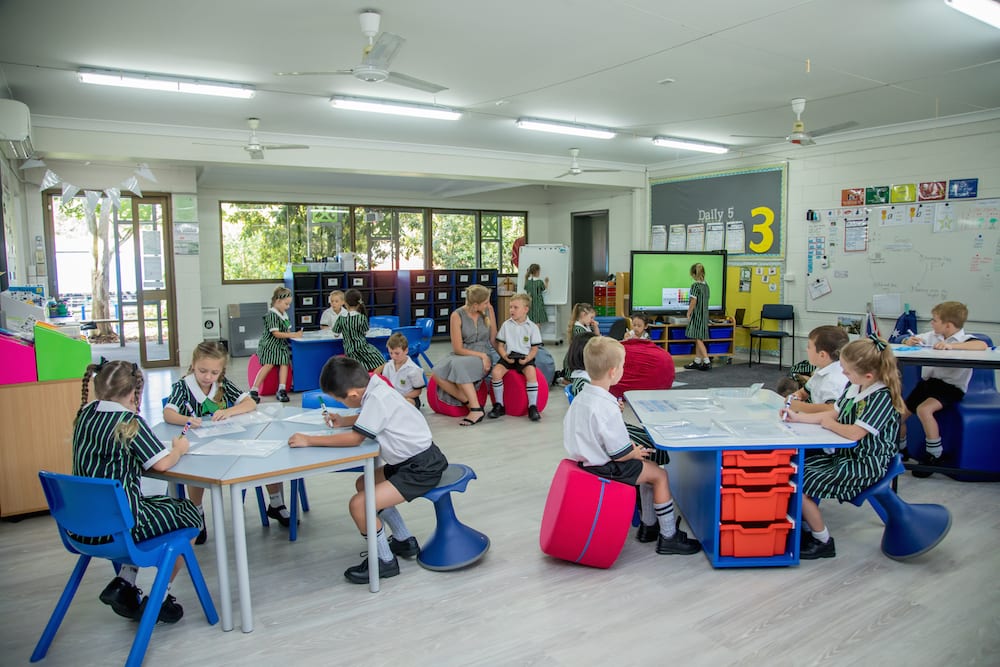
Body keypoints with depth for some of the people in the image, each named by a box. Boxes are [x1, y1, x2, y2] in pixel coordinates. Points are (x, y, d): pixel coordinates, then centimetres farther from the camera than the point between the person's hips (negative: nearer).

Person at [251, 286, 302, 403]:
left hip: (281, 345, 8)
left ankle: (281, 389, -22)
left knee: (284, 362, -15)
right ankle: (254, 390, -23)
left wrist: (295, 333, 1)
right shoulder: (272, 314, -10)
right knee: (269, 364, -23)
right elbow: (276, 333, -16)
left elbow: (287, 331, 21)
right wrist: (293, 335, -16)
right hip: (269, 344, -8)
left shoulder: (284, 314, 16)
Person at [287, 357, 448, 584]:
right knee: (364, 485, 23)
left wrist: (309, 440, -17)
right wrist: (343, 421, 10)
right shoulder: (375, 388, 4)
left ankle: (385, 561, 6)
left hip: (422, 468, -11)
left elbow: (355, 438, -24)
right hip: (410, 461, 11)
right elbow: (369, 418, 25)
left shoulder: (377, 399, -24)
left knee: (358, 504, -15)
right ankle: (405, 542, 31)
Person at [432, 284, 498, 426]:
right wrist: (481, 355, -13)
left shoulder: (488, 310, 0)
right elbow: (458, 349, -8)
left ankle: (476, 409, -30)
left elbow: (492, 341, 3)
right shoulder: (457, 315, -6)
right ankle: (469, 403, -22)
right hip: (462, 355, 1)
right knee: (438, 373, -31)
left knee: (458, 366, -36)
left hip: (484, 355, -1)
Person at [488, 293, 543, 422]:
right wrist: (505, 357, -11)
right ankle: (499, 405, -10)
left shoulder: (532, 327, 3)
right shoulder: (506, 325, 7)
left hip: (525, 358, -2)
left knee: (531, 372, -32)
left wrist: (526, 359, -15)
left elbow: (534, 348, 2)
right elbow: (500, 345, 7)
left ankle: (533, 407, -20)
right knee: (496, 371, -25)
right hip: (508, 357, 2)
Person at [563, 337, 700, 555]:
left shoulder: (581, 397, -1)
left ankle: (649, 525, 35)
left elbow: (569, 426, 14)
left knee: (648, 467, 24)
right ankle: (668, 537, 15)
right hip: (605, 468, -10)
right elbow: (620, 454, -25)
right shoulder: (607, 408, -29)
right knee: (660, 475, 3)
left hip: (586, 458, 10)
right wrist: (636, 453, -2)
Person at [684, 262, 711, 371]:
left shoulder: (695, 285, -15)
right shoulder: (706, 285, 9)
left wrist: (688, 314, -9)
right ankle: (697, 362, 17)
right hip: (704, 315, 8)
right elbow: (705, 300, 13)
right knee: (699, 339, 12)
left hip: (697, 315, -8)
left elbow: (693, 301, -17)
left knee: (698, 339, -5)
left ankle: (707, 362, -10)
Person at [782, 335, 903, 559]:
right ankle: (802, 523, 14)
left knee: (801, 485, -17)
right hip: (844, 455, 9)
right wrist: (797, 417, 5)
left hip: (865, 465, -9)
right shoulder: (854, 387, 3)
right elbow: (834, 413, 12)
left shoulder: (881, 397, -23)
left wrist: (829, 424, -11)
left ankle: (822, 542, 2)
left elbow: (854, 433, -29)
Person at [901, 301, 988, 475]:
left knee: (923, 409, -30)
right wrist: (909, 341, -9)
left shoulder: (964, 339, -11)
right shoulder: (932, 336, 8)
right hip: (928, 381, 7)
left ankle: (934, 455, -12)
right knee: (900, 413, 1)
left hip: (951, 386, -7)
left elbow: (983, 346, -32)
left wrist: (951, 345, -39)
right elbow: (907, 341, 15)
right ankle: (900, 449, 27)